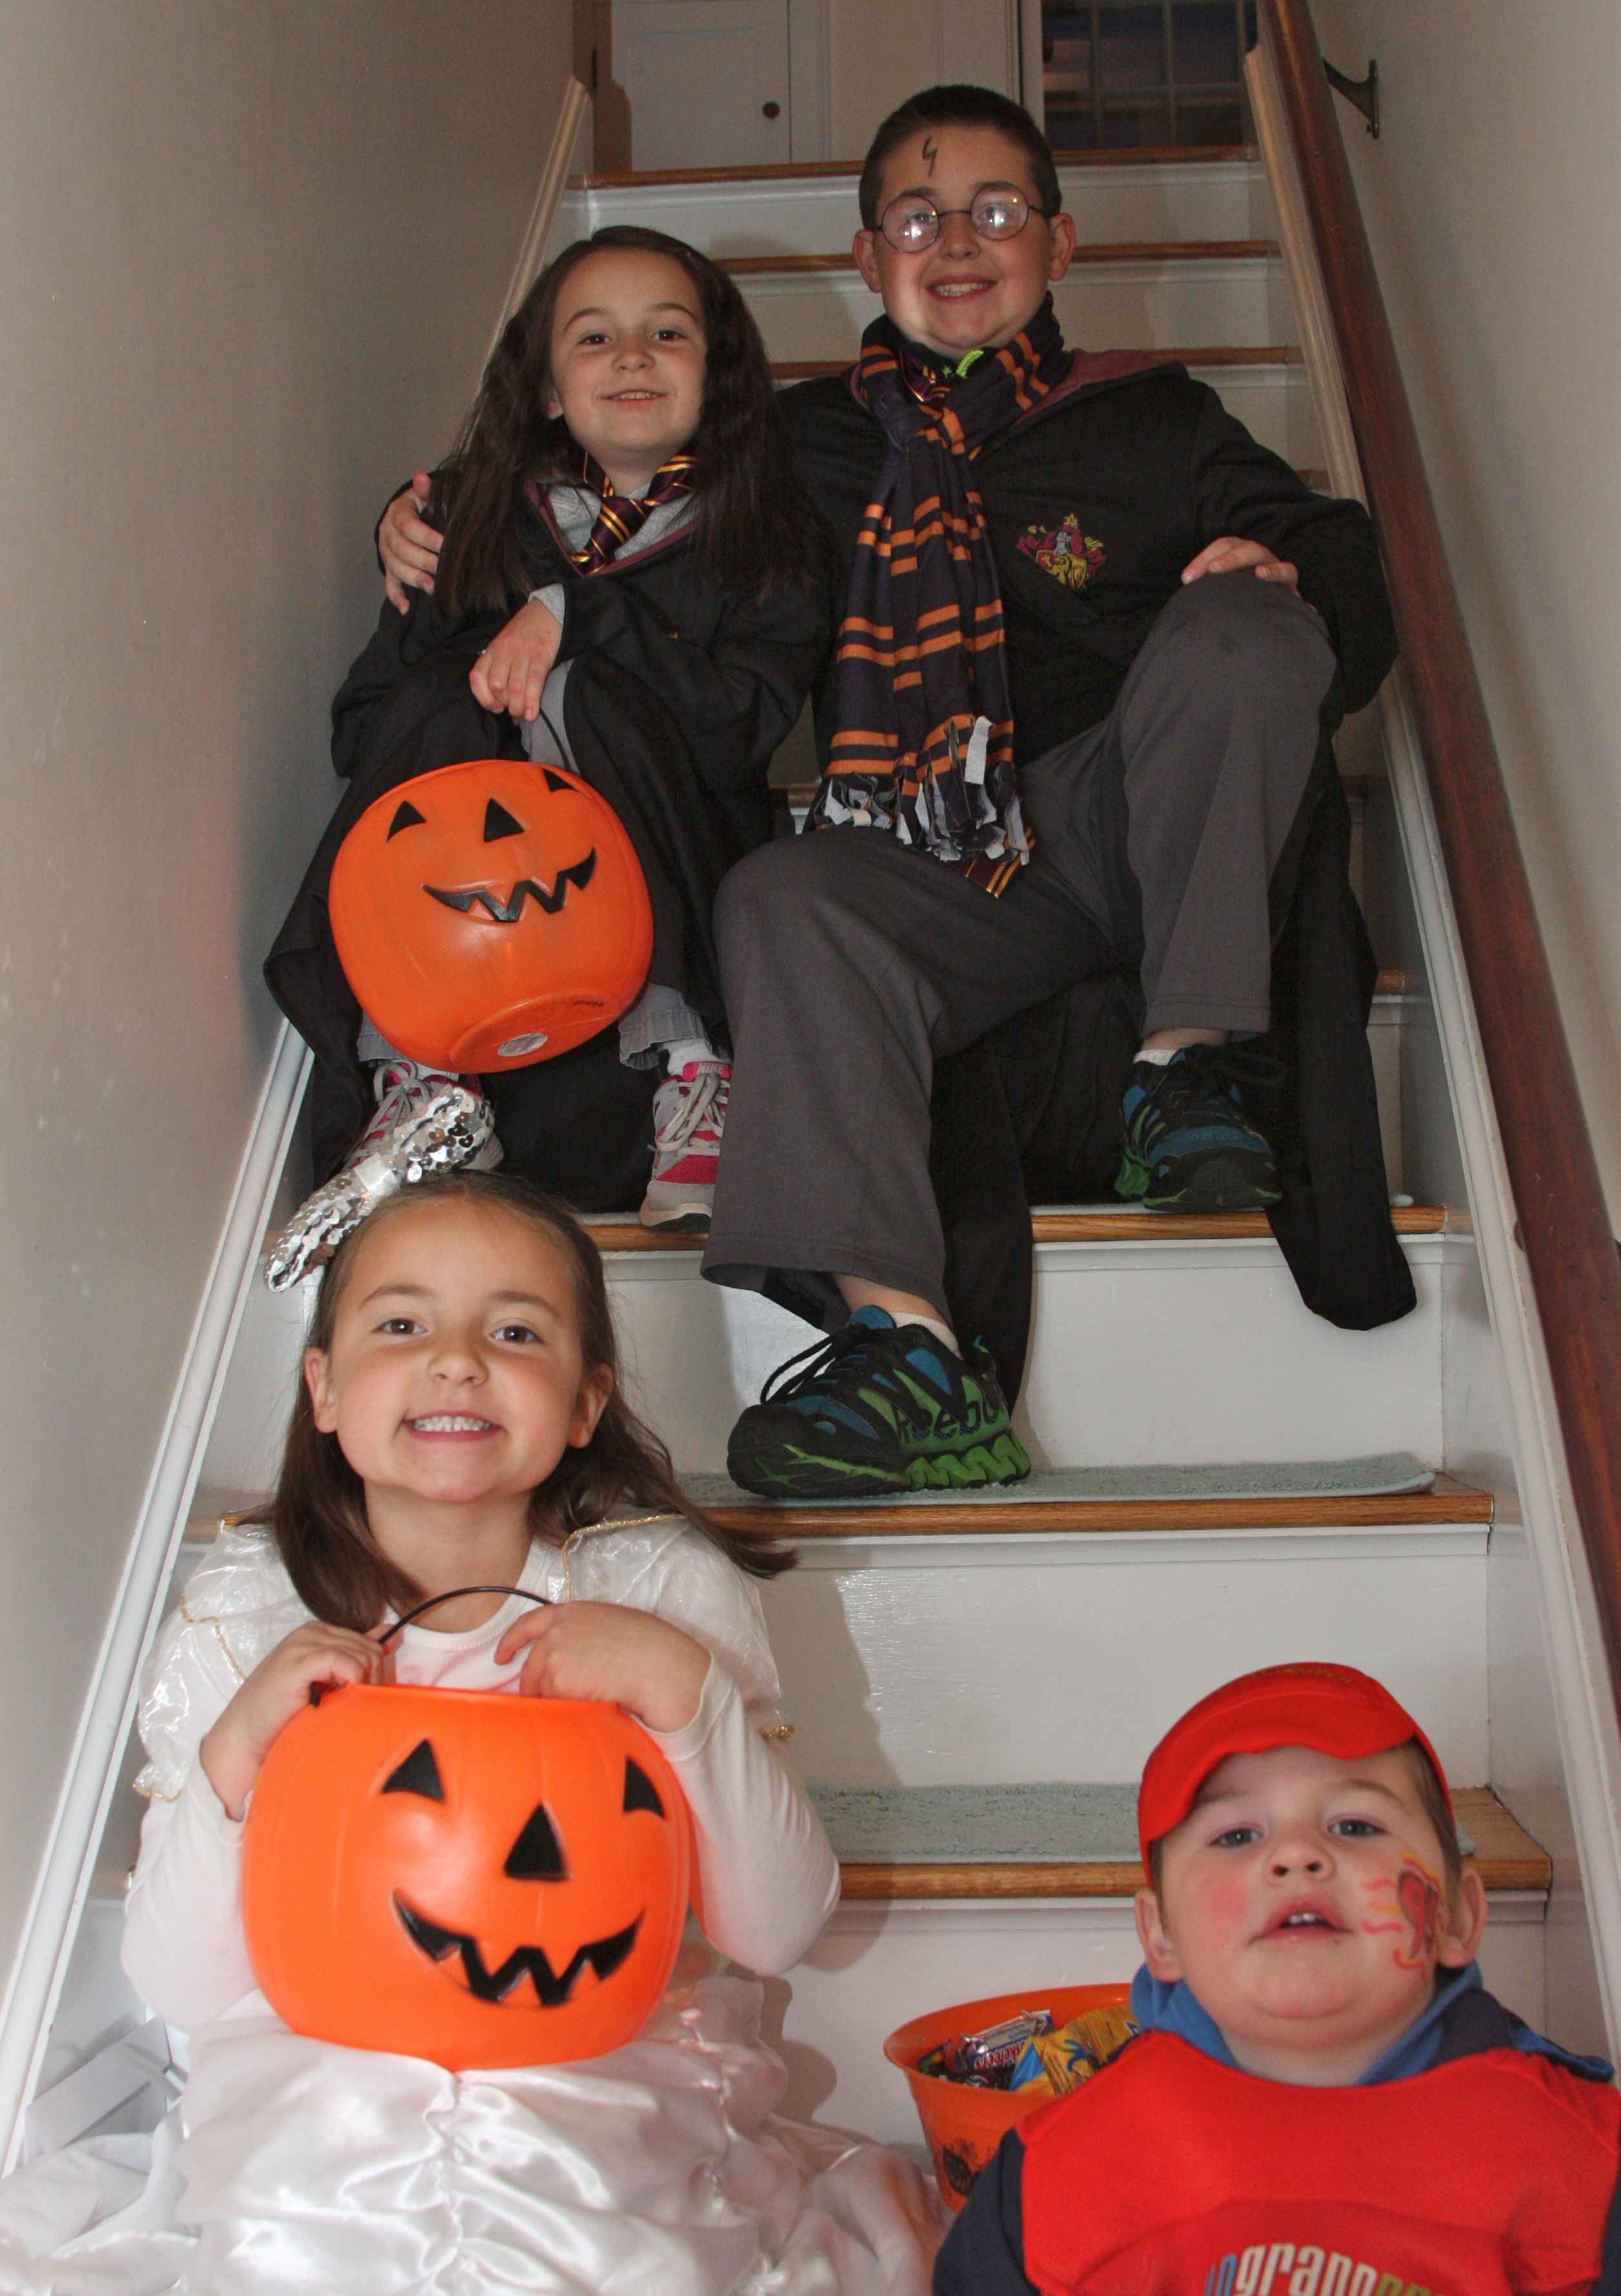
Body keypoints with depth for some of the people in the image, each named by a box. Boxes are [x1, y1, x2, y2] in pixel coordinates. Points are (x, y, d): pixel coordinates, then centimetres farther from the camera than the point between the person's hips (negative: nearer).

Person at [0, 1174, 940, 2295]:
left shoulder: (666, 1590, -3)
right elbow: (181, 1989, -1)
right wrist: (233, 1756, -17)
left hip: (610, 2108, -1)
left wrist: (682, 1689, -19)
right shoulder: (243, 1613, -1)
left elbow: (781, 1929, -6)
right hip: (311, 2123, 1)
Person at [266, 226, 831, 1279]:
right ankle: (424, 1079, -32)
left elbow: (739, 729, -10)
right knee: (435, 707, -22)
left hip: (678, 901, -2)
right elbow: (360, 731, 6)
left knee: (581, 697, -25)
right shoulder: (472, 516, 13)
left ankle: (686, 1064, -29)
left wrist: (575, 616, -14)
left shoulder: (764, 532, 7)